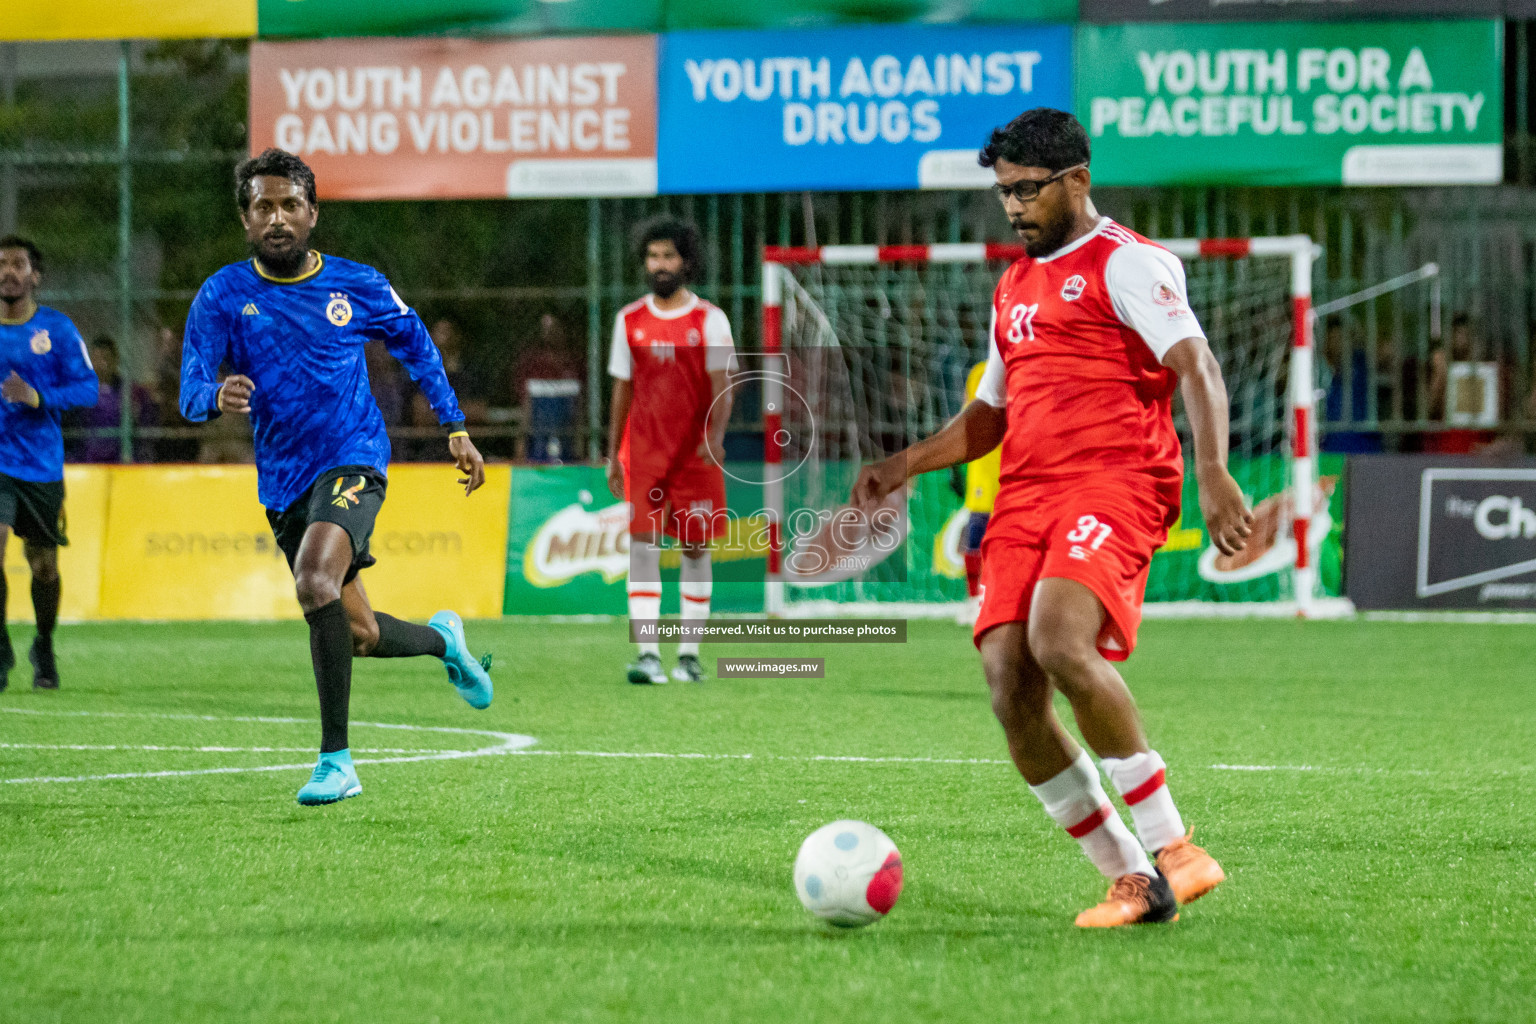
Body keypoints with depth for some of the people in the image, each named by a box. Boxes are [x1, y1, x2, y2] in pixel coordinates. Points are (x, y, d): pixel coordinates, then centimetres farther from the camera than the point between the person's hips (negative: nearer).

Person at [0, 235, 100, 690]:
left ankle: (44, 649, 33)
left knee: (43, 565, 8)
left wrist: (38, 397, -20)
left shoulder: (57, 328, -1)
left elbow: (87, 388, -5)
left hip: (41, 465, 0)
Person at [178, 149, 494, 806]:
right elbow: (191, 392, -11)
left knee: (315, 583, -30)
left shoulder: (357, 285, 0)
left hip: (352, 461, -3)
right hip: (284, 481, 3)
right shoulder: (222, 296, -2)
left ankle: (335, 759, -24)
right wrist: (217, 397, -35)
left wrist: (455, 429, 15)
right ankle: (442, 639, 45)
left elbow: (414, 344, 17)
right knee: (359, 636, 9)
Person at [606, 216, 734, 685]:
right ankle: (647, 654, -15)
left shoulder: (710, 320, -1)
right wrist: (613, 456, 10)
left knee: (695, 549, 4)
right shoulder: (630, 321, 7)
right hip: (643, 452, 1)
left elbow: (721, 388, -7)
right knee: (642, 545, -10)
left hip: (696, 456, -1)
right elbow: (623, 390, 13)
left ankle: (689, 655, 14)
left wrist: (714, 436, -24)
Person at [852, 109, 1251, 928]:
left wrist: (1214, 474, -26)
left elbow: (1196, 366, -11)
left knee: (1060, 642, -32)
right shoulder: (1014, 288, 26)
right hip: (1024, 499, 7)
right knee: (1011, 694, -10)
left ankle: (1171, 848, -22)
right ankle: (1132, 882, -1)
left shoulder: (1125, 262, 2)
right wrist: (904, 466, 17)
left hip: (1114, 485, -7)